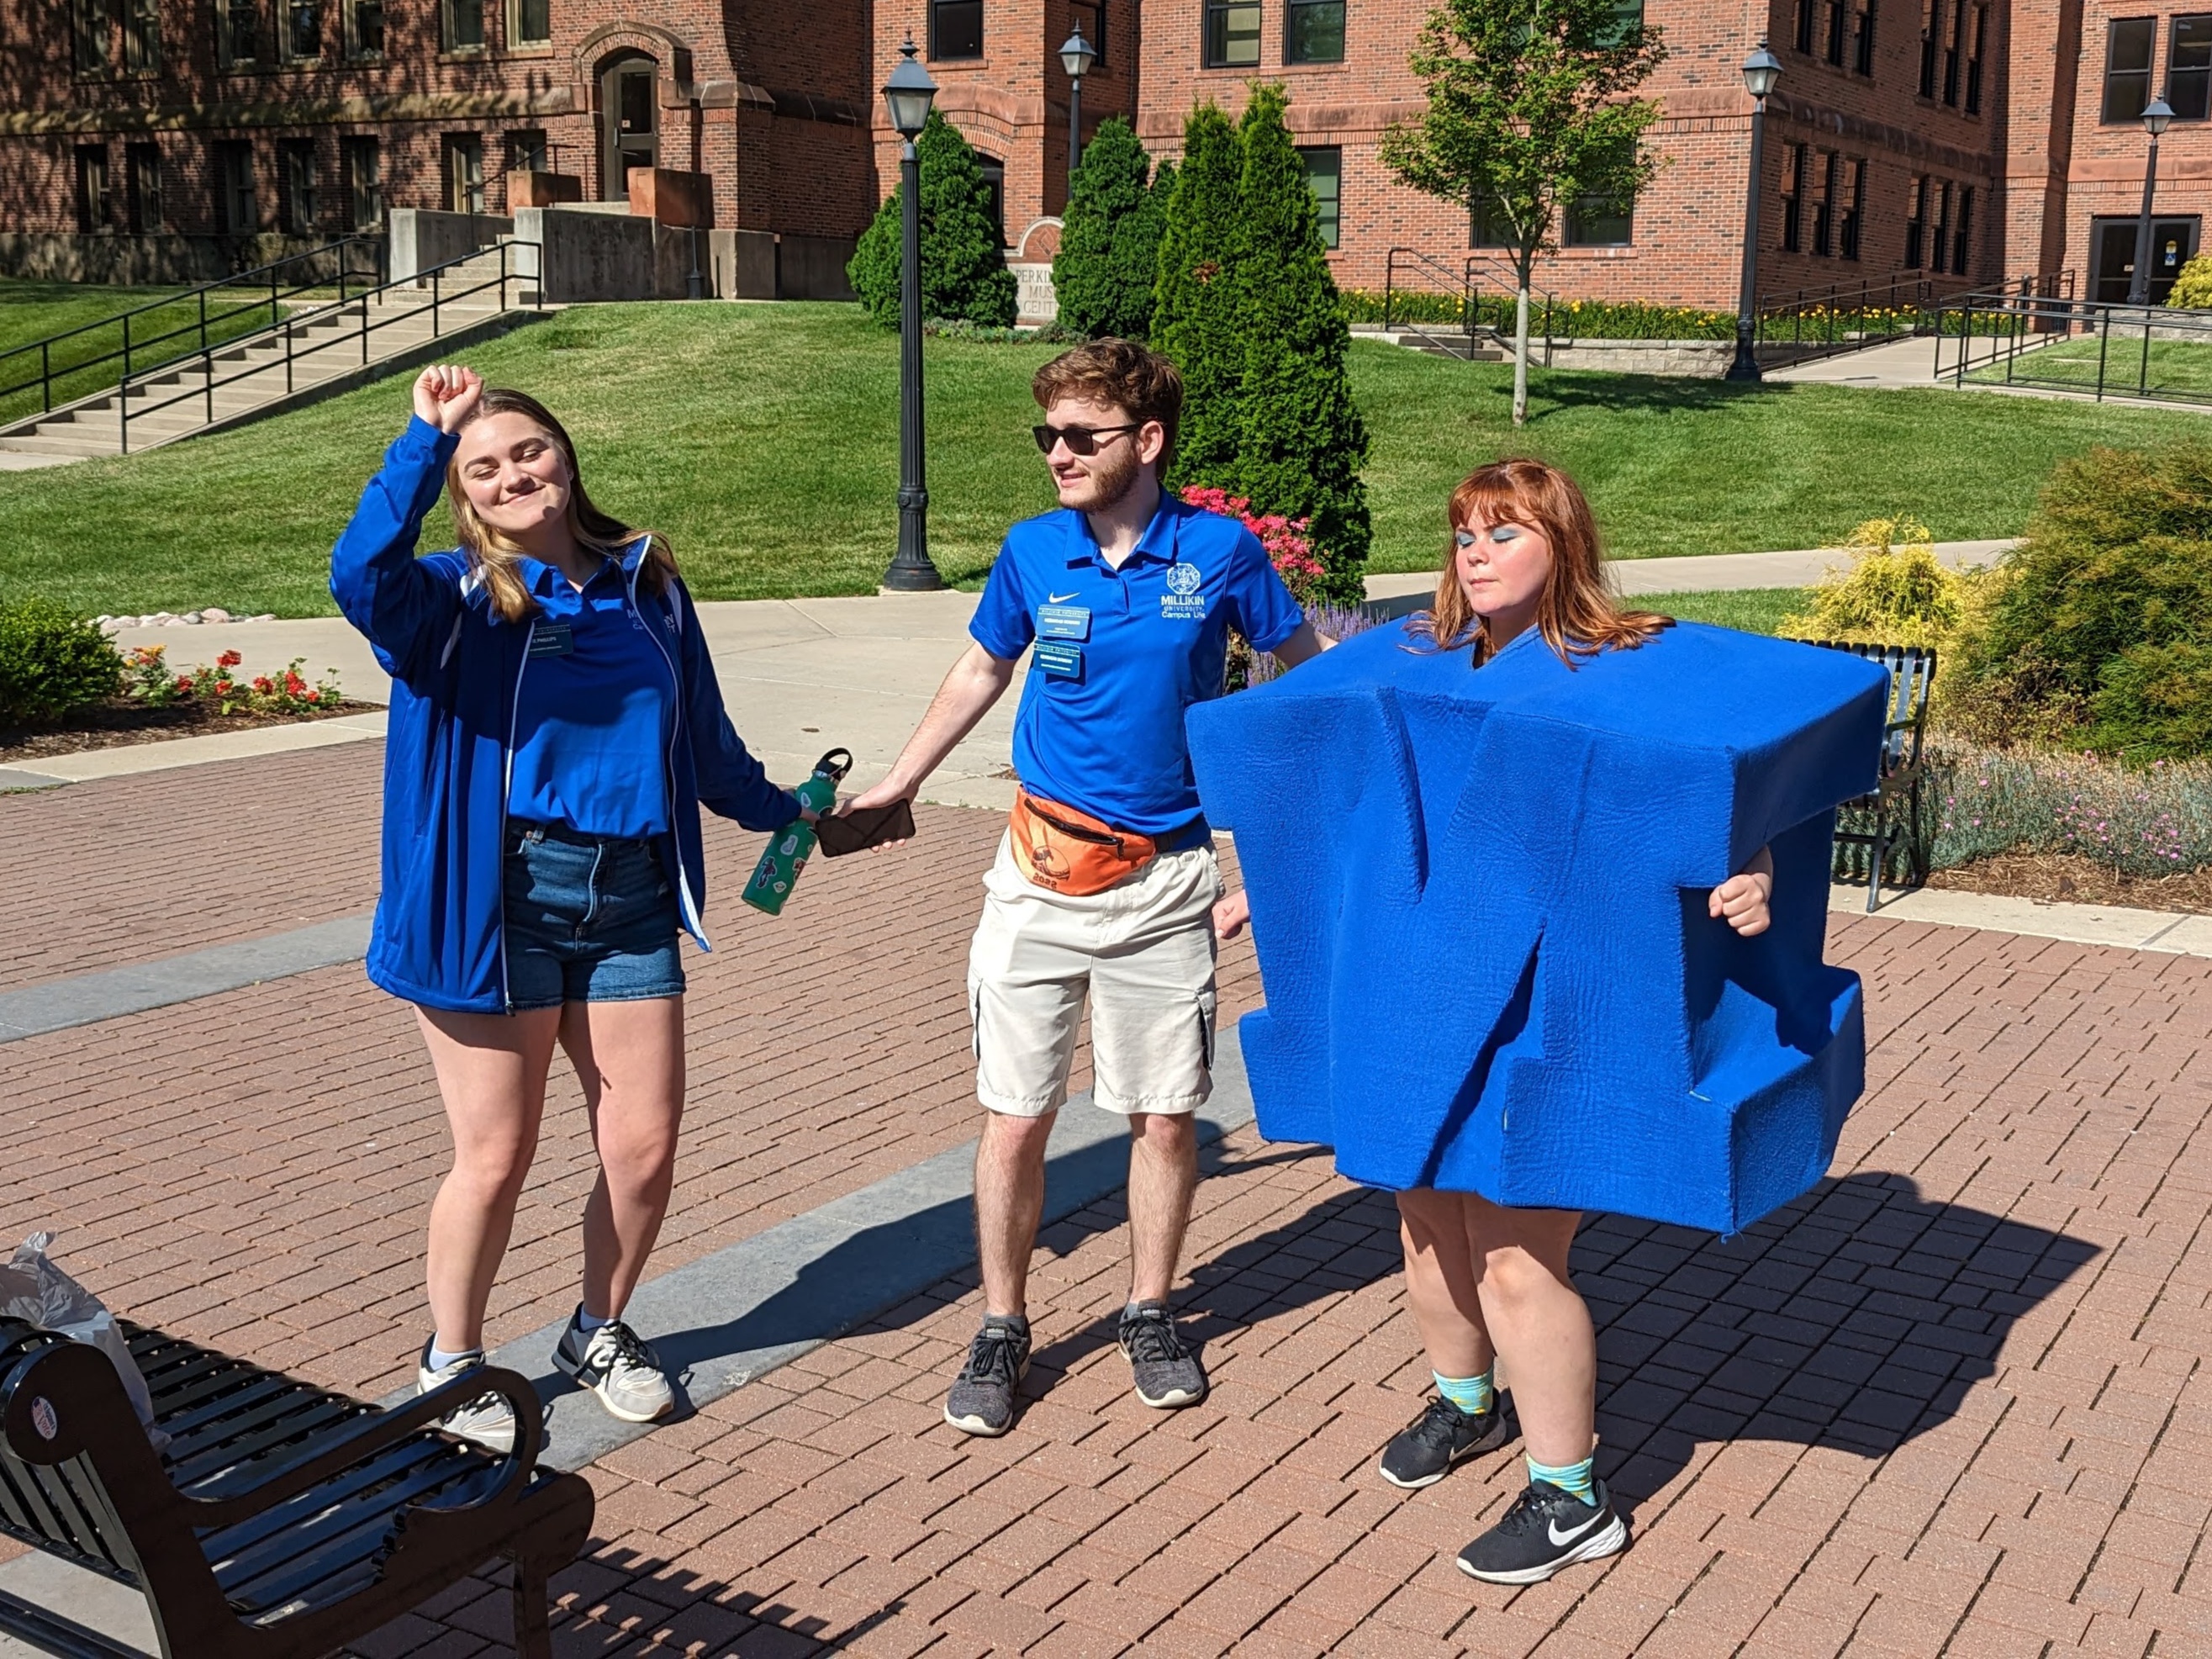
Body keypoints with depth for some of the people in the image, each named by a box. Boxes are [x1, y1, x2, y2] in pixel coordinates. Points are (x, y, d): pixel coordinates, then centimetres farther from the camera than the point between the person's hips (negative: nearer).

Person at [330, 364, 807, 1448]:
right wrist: (426, 439, -33)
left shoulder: (646, 586, 10)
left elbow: (702, 736, 23)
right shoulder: (453, 600, -3)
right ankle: (450, 1366, 28)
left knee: (644, 1150, 7)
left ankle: (600, 1332, 35)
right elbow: (359, 573, -27)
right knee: (494, 1159, 4)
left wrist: (783, 811, 33)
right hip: (495, 901, -4)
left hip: (630, 899, 4)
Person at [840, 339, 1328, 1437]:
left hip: (1166, 881, -1)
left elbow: (1304, 667, 7)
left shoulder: (1221, 551, -8)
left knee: (1164, 1117, 8)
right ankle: (1002, 1329, 21)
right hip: (1041, 874, 1)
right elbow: (981, 670, 16)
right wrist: (896, 785, 19)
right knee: (1014, 1120, 2)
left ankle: (1150, 1315, 30)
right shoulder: (1032, 551, -1)